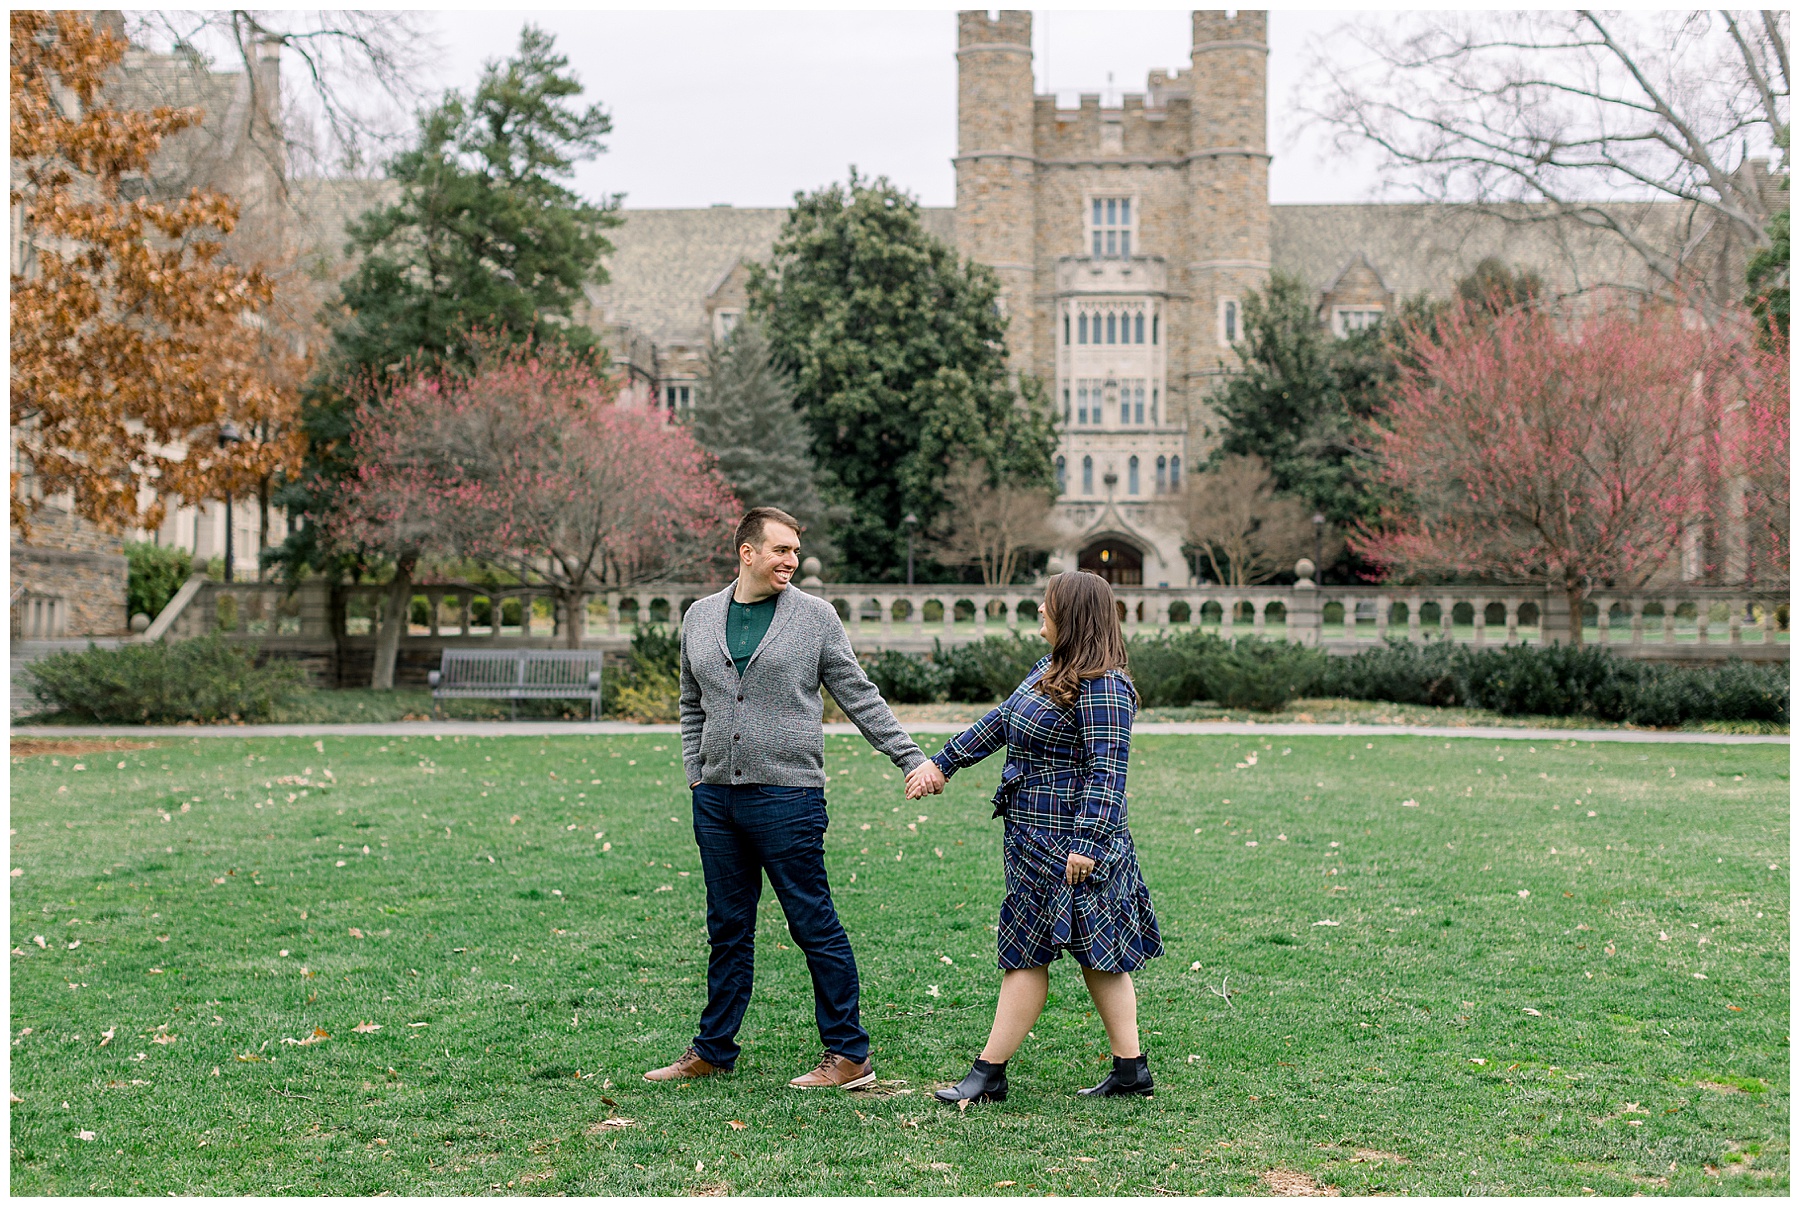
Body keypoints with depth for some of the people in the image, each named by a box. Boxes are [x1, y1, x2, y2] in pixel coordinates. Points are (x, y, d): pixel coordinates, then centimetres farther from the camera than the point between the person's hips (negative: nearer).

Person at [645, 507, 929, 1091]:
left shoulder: (815, 617, 0)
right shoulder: (699, 617, 11)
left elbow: (860, 698, 1)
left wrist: (912, 759, -4)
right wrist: (696, 774, 11)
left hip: (788, 796, -4)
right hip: (716, 799, 4)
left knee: (815, 926, -2)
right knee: (728, 928, 13)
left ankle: (849, 1055, 7)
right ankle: (712, 1051, 23)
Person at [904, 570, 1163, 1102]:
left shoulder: (1103, 688, -18)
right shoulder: (1052, 670, 12)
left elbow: (1106, 771, -23)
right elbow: (1001, 721, 22)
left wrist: (1086, 846, -27)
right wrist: (941, 762, 25)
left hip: (1063, 843, -10)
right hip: (1037, 836, 10)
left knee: (1026, 953, -3)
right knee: (1098, 956, 11)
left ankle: (988, 1074, 5)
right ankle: (1130, 1069, 16)